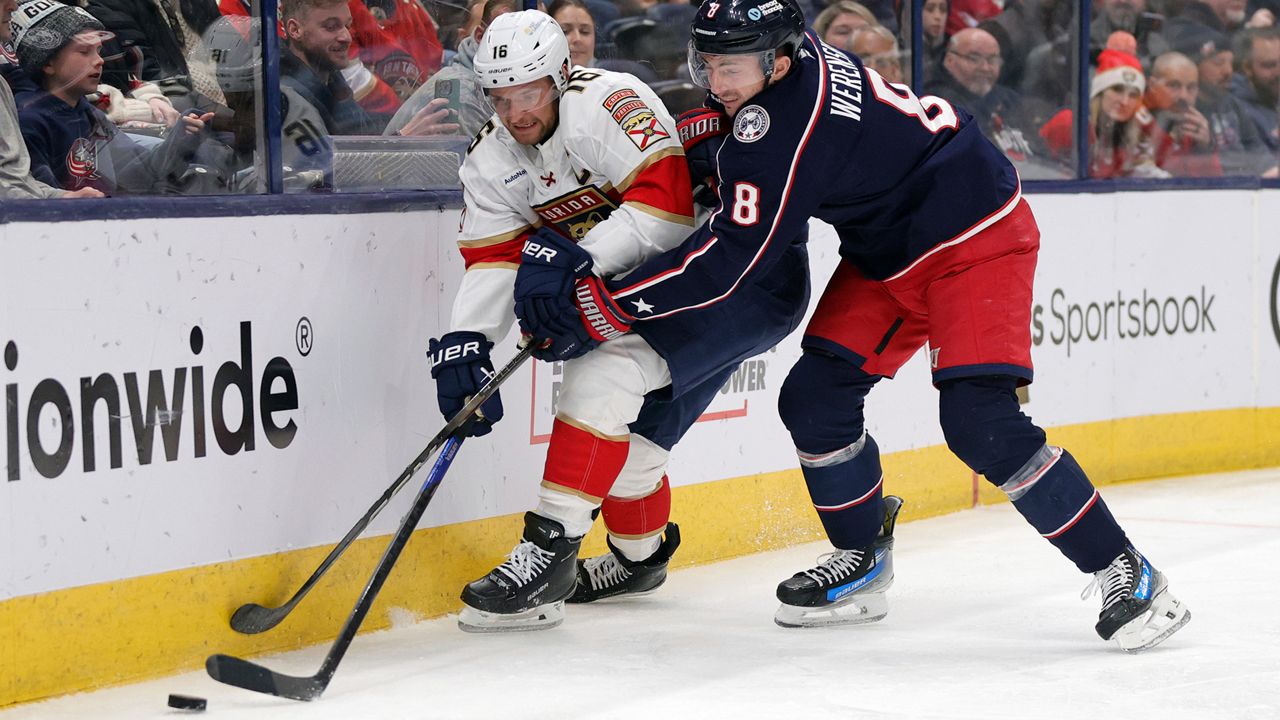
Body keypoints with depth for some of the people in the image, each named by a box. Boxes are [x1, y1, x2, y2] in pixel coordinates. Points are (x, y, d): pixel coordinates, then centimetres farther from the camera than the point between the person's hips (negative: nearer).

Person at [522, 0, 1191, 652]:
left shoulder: (786, 125, -30)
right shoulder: (794, 62, -4)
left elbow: (729, 258, -29)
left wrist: (607, 299, -25)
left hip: (977, 236, -10)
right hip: (888, 248, 10)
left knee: (979, 423, -21)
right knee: (815, 397, 1)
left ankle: (1123, 572, -10)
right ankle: (863, 562, 19)